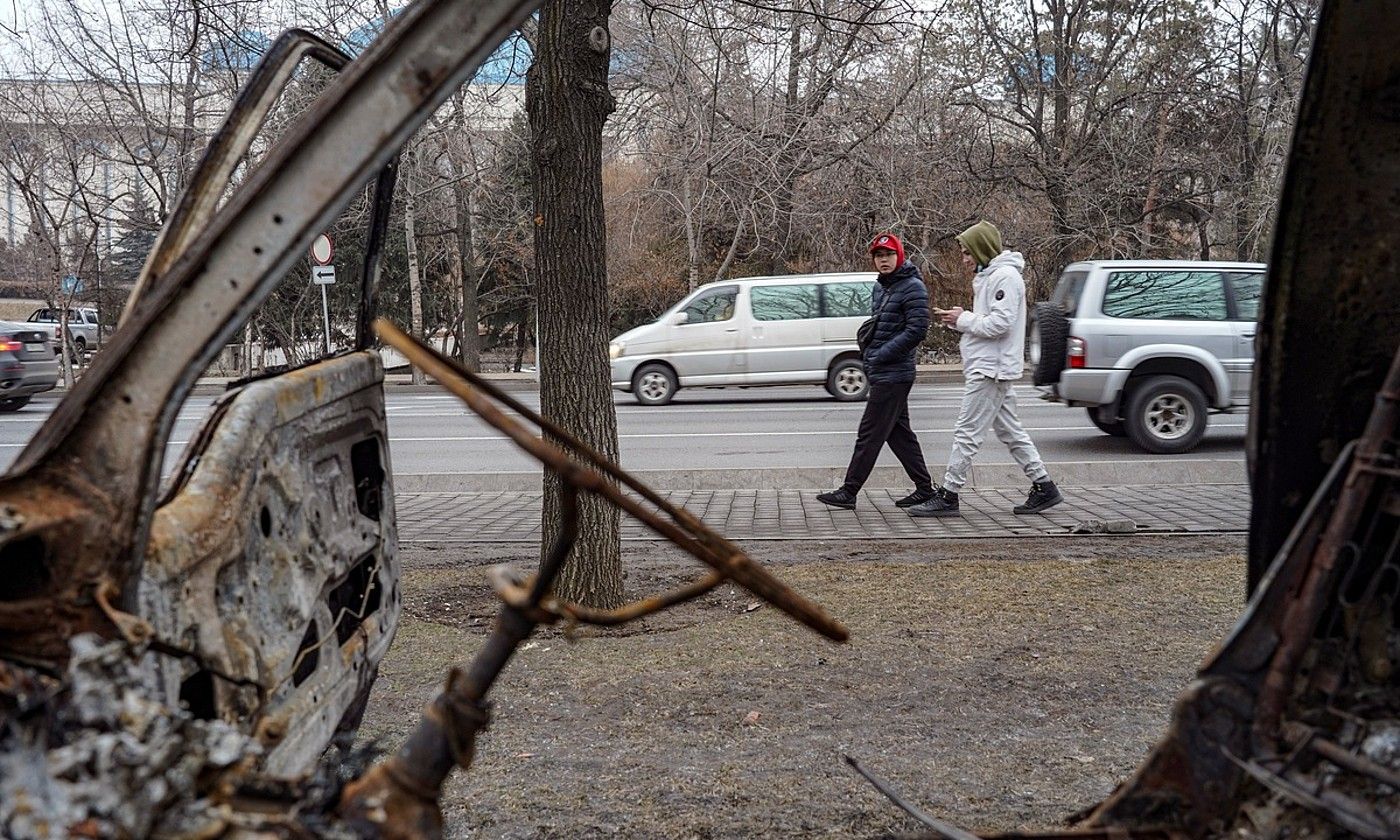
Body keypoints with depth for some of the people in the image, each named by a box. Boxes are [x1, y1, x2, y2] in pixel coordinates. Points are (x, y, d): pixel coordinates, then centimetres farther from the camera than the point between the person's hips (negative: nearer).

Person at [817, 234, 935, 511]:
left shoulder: (913, 288, -11)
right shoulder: (880, 287, 16)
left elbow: (917, 330, -18)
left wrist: (880, 356, -18)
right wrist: (868, 351, 9)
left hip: (893, 375, -10)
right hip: (881, 373, 10)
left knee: (869, 434, -6)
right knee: (899, 433, 12)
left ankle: (848, 492, -1)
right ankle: (925, 488, 19)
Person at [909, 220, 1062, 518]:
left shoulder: (1005, 276, -13)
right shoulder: (988, 276, 19)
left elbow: (1001, 323, -21)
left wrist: (963, 320, -12)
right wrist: (959, 319, 5)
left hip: (991, 369, -11)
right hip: (988, 368, 11)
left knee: (967, 432, -8)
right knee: (1010, 431, 13)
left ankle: (947, 496, -4)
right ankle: (1044, 487, 18)